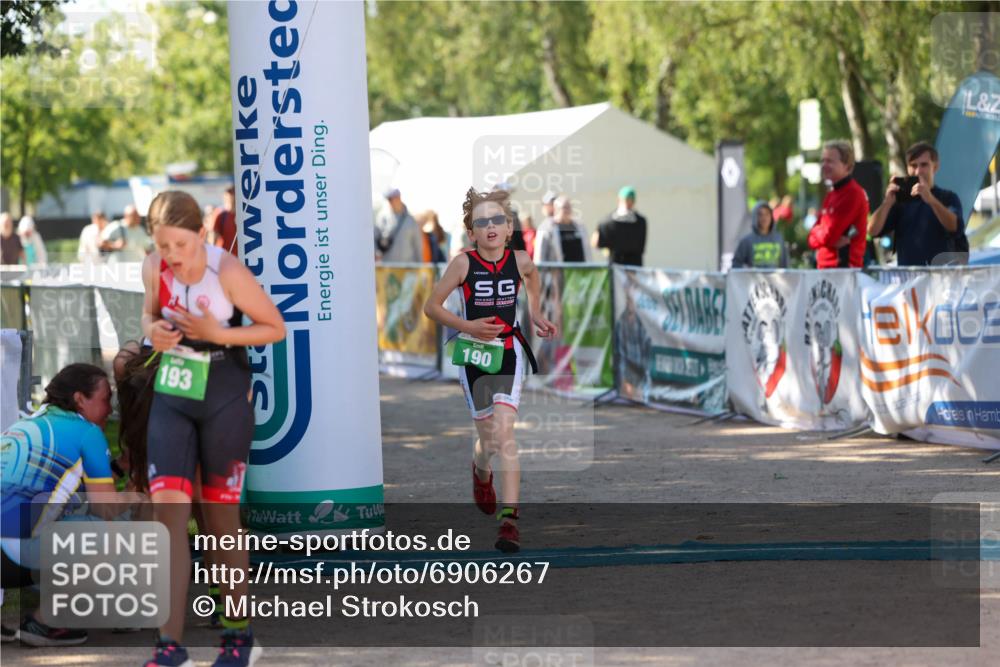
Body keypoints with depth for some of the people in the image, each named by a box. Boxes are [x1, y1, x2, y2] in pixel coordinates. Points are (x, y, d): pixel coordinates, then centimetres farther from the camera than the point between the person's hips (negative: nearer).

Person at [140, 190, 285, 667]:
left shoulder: (228, 272, -20)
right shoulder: (154, 268, -7)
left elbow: (275, 328, -11)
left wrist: (217, 333, -23)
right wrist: (153, 330, -11)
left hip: (226, 399, -3)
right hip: (172, 395, 4)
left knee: (220, 516, 5)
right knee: (167, 507, -10)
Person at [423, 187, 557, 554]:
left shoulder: (519, 260, -2)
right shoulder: (464, 263, -10)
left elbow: (533, 276, 24)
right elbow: (431, 306, -4)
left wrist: (535, 313, 18)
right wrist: (466, 326, -15)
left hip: (508, 352, 0)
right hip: (473, 355, 0)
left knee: (504, 432, -16)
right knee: (490, 440, 6)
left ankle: (509, 520, -19)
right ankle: (481, 472, 46)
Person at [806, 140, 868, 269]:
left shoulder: (853, 194, -11)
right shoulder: (831, 195, 17)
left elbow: (828, 235, -17)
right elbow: (813, 239, 11)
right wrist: (833, 240, -8)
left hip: (845, 267, -9)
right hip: (825, 267, 9)